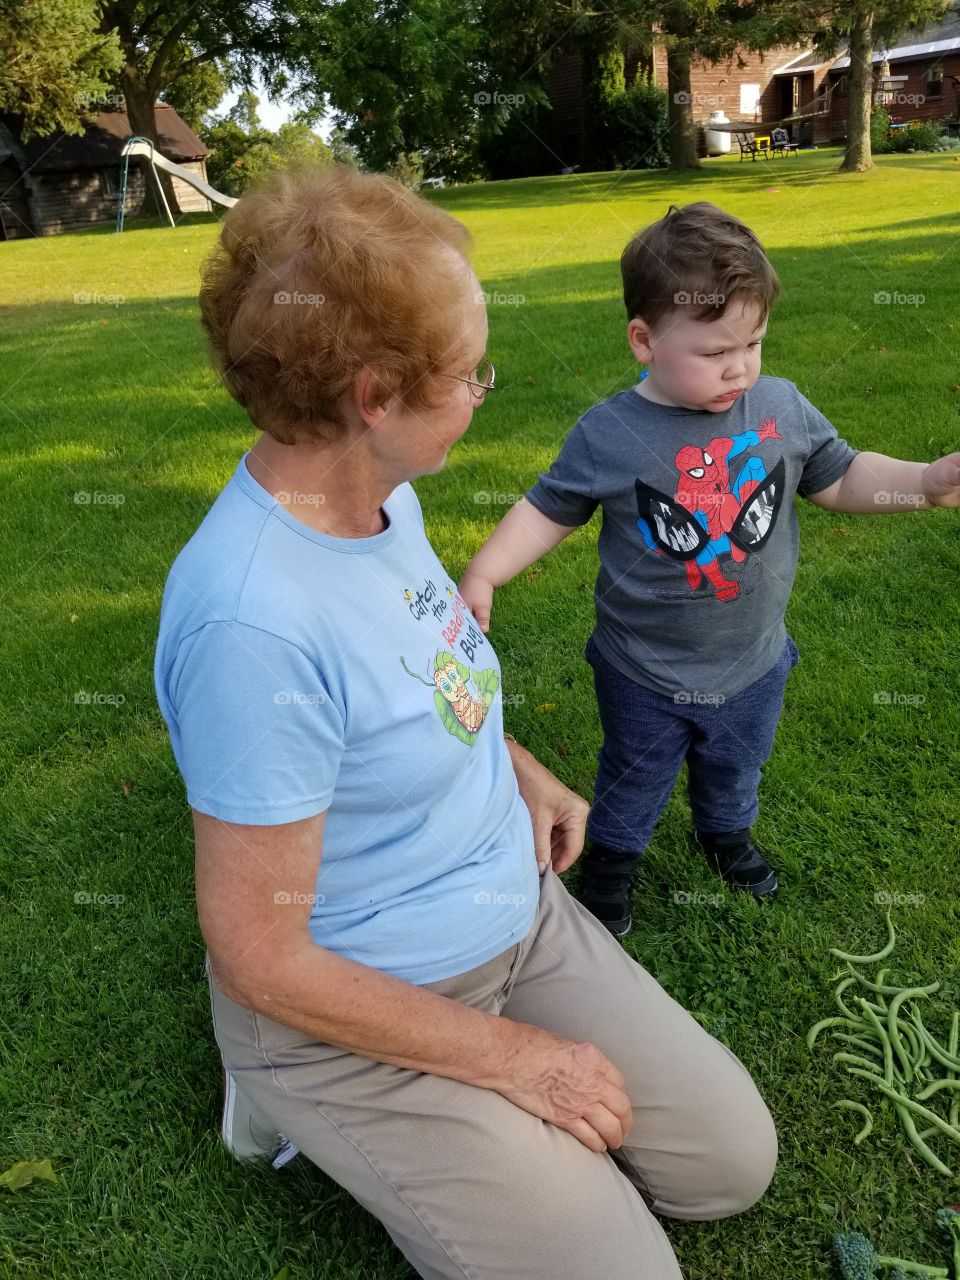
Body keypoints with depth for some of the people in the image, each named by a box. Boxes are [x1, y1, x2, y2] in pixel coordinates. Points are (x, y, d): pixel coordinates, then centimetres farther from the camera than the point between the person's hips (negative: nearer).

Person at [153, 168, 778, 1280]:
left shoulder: (381, 487, -6)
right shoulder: (252, 625, -33)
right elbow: (260, 961, -24)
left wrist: (519, 768, 0)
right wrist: (509, 1054, -14)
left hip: (521, 915, 8)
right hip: (357, 1009, -7)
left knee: (735, 1162, 12)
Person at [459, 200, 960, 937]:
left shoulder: (783, 409, -11)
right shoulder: (607, 434, -18)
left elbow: (839, 478, 1)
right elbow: (549, 511, -8)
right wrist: (483, 575, -17)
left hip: (754, 664, 3)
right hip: (644, 675, -3)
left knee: (736, 769, 30)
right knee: (633, 782, 21)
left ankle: (728, 834, 61)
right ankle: (611, 862, 50)